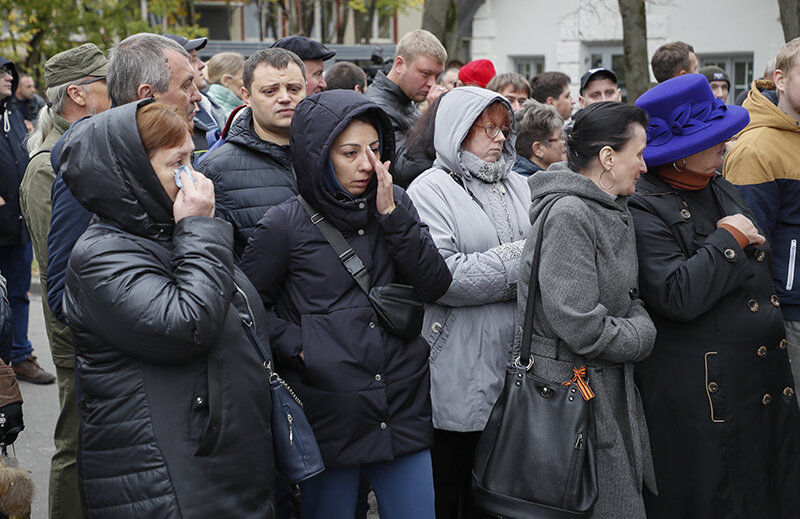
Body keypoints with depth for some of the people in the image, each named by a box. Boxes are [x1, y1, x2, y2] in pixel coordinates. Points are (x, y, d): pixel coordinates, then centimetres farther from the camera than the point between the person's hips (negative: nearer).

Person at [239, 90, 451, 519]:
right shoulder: (285, 224, -5)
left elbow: (435, 286, -3)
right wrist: (298, 347, -10)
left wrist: (391, 214, -11)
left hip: (404, 408, 3)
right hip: (331, 415, -3)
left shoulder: (395, 205, 6)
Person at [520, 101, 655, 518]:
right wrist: (638, 339, -10)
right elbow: (578, 324, -26)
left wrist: (641, 325, -4)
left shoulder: (613, 214, 12)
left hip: (613, 388, 10)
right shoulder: (568, 214, -20)